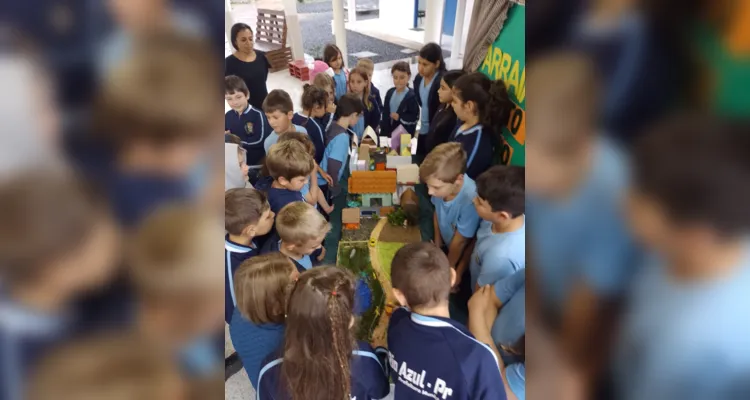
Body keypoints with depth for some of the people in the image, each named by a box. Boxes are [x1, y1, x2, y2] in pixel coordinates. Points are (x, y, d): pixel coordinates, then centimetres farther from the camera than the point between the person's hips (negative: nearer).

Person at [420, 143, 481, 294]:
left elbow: (460, 242, -23)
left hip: (463, 256, -5)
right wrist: (437, 245, 10)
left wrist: (450, 269, -6)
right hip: (446, 247, 5)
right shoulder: (442, 183, -27)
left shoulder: (471, 200, -42)